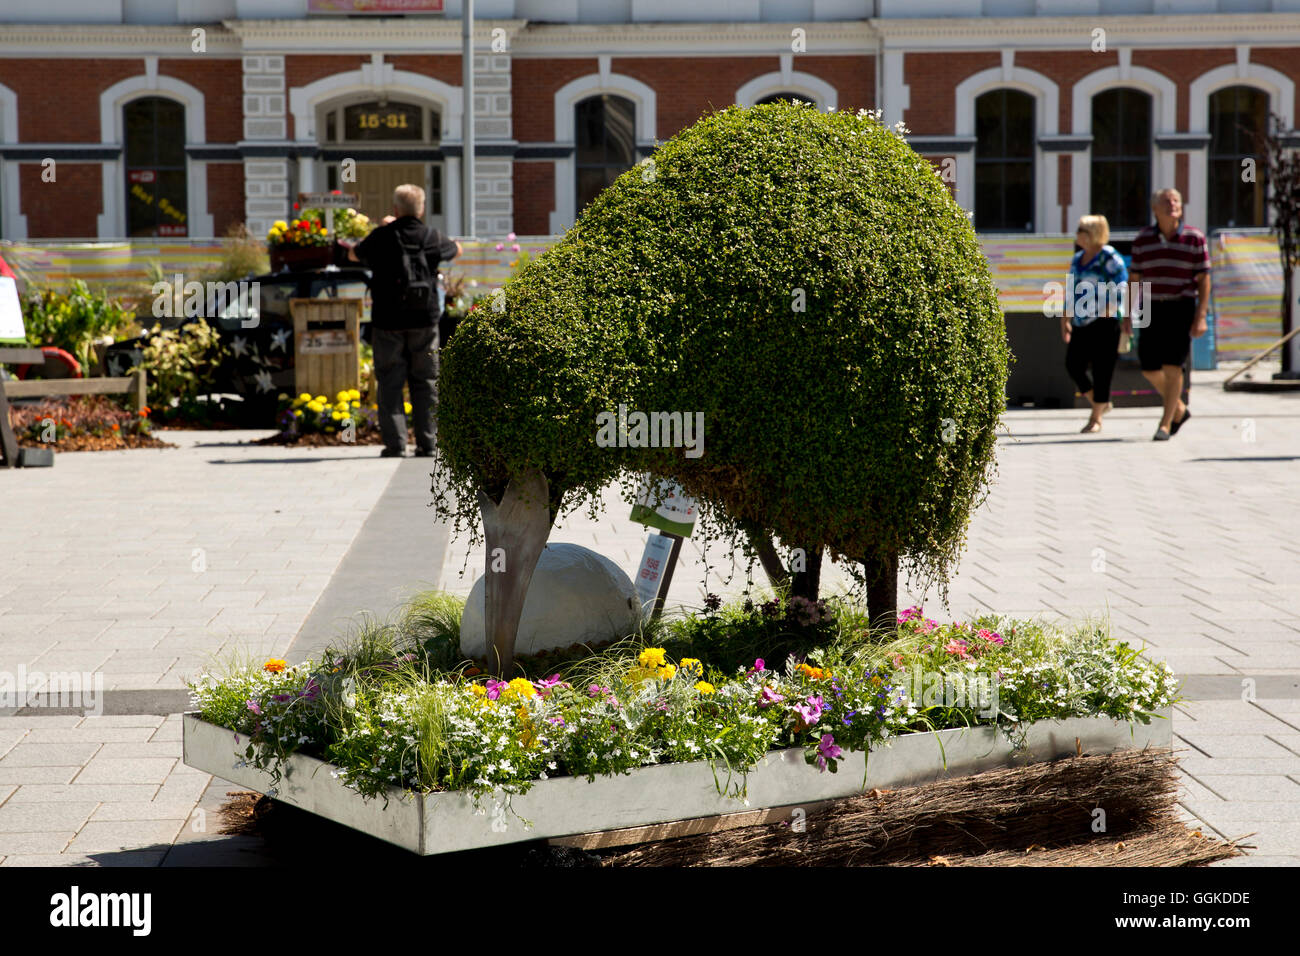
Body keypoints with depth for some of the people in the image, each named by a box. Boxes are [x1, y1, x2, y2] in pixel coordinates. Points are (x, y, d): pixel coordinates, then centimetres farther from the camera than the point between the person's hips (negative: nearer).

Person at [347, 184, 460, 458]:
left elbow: (354, 254, 15)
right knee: (425, 382, 9)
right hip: (424, 320, 2)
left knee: (390, 382, 4)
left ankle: (395, 443, -2)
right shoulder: (431, 237, 0)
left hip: (387, 320, -1)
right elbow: (456, 249, 22)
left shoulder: (381, 237, -5)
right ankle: (427, 443, 6)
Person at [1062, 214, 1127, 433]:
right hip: (1081, 324, 8)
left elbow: (1120, 287, -11)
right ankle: (1100, 404, 21)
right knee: (1073, 365, 1)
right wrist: (1065, 319, 19)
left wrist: (1109, 311, -18)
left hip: (1104, 323, -8)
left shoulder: (1109, 257, -7)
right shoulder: (1077, 259, 16)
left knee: (1101, 370, -4)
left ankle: (1096, 418, 3)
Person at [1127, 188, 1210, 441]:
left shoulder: (1194, 238, -2)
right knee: (1149, 368, 5)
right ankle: (1179, 409, 27)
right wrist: (1128, 314, 5)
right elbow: (1135, 279, 10)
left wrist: (1201, 316, -11)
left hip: (1181, 309, -4)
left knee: (1172, 367, -11)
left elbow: (1203, 279, -3)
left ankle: (1165, 424, -2)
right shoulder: (1143, 239, 6)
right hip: (1151, 309, 4)